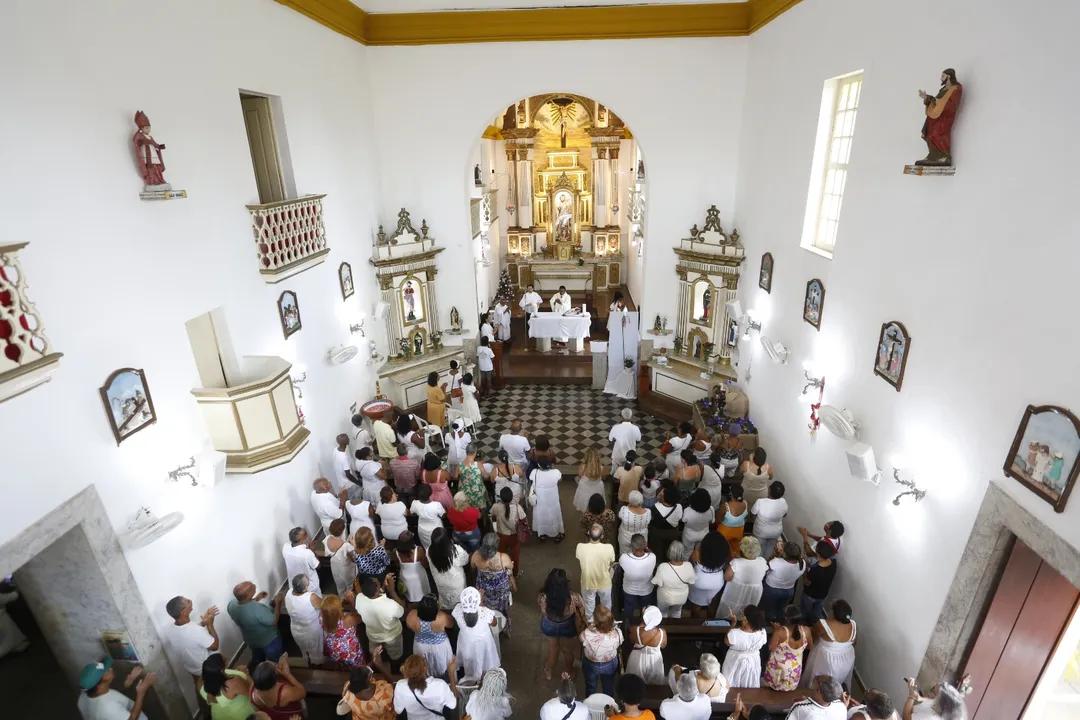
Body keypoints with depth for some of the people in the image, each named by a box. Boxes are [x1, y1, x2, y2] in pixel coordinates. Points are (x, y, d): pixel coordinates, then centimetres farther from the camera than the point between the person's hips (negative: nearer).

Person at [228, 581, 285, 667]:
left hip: (250, 640, 6)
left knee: (257, 661, 35)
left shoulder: (231, 605, -24)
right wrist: (278, 603, -17)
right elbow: (274, 622, -25)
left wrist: (255, 599, 0)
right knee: (276, 663, 22)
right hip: (269, 641, -6)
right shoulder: (258, 609, -43)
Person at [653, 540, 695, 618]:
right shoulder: (688, 566, -31)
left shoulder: (663, 567, -38)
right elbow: (692, 581, -12)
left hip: (665, 598, -2)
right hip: (681, 597, 2)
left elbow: (656, 583, -22)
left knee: (662, 613, 31)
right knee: (677, 612, 35)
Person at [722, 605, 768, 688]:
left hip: (735, 662, -3)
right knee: (750, 688, 30)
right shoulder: (762, 633, -26)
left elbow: (727, 642, -14)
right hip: (753, 662, 3)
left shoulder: (734, 633, -35)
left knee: (731, 688, 24)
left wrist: (733, 624, -15)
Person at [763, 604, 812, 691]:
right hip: (794, 673, 4)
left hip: (778, 670, -4)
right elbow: (810, 647, 1)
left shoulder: (780, 631, -33)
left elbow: (771, 648, -19)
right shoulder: (806, 630, -20)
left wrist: (775, 631, -10)